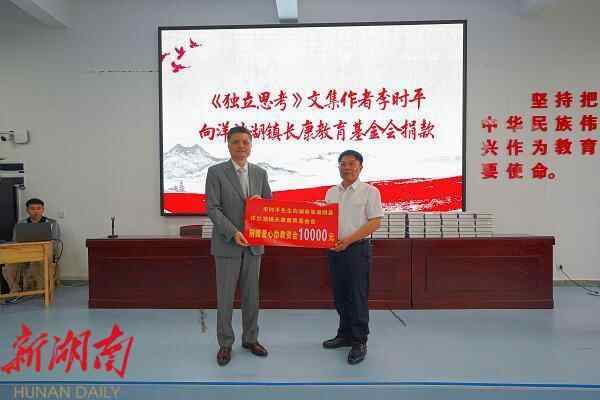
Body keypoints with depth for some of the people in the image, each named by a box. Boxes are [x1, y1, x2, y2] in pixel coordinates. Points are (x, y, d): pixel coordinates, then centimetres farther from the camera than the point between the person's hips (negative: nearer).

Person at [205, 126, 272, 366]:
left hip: (254, 244, 4)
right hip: (227, 244, -3)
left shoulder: (260, 173, 7)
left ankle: (250, 339, 29)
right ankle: (225, 343, 21)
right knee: (225, 297, 5)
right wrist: (233, 233, -20)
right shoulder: (216, 172, -5)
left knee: (251, 295, 13)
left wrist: (260, 200, -10)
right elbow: (212, 208, -10)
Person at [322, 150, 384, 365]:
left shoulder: (369, 191, -4)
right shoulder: (331, 192, 13)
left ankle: (359, 342, 11)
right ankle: (345, 335, 29)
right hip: (334, 249, 6)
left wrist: (348, 240, -17)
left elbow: (375, 222, -10)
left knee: (357, 297, -1)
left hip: (357, 248, -5)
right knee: (340, 296, 13)